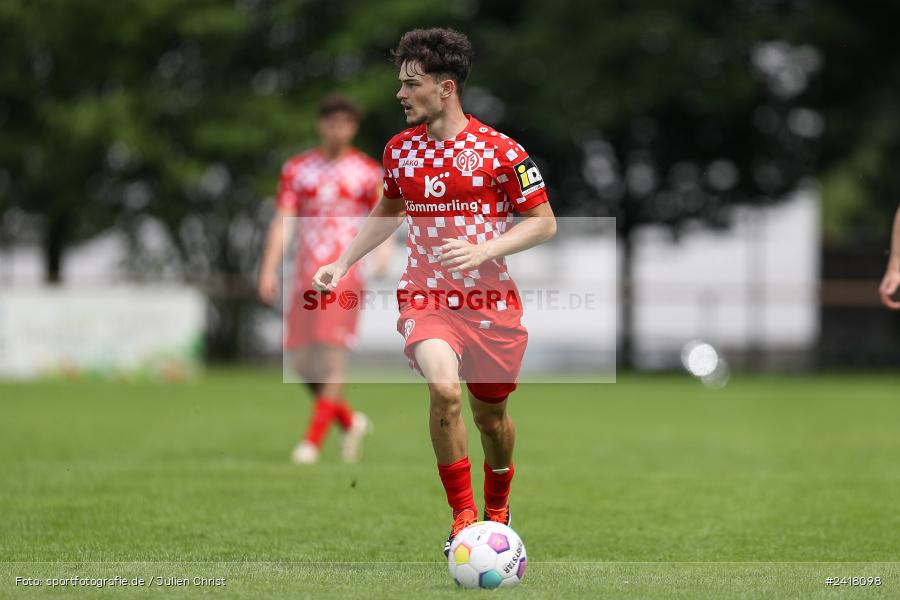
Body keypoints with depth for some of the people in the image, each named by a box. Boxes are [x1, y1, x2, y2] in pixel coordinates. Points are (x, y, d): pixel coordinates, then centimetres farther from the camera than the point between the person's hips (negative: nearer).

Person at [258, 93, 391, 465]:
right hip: (307, 273, 4)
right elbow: (282, 221, 6)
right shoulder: (297, 169, 11)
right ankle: (350, 422, 20)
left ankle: (313, 440, -11)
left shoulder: (368, 172, 5)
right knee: (301, 357, -1)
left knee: (332, 350, -15)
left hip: (347, 270, -3)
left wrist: (383, 249, -21)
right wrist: (269, 269, -3)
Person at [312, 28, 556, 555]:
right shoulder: (400, 150, 6)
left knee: (491, 414, 11)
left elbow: (544, 223, -4)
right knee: (444, 389, -27)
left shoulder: (500, 150, -7)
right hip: (426, 301, 1)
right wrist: (342, 264, 16)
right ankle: (463, 517, -16)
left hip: (492, 303, -1)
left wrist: (484, 250, -18)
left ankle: (497, 507, 42)